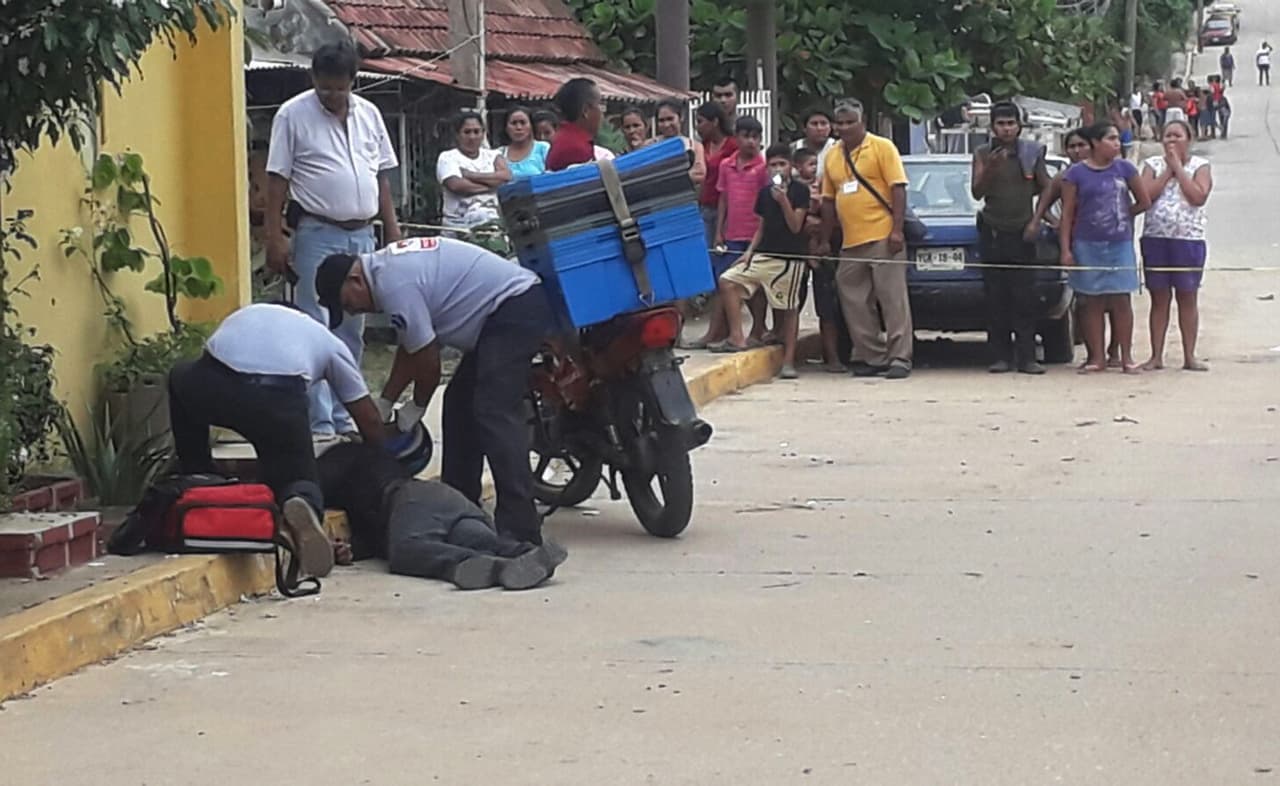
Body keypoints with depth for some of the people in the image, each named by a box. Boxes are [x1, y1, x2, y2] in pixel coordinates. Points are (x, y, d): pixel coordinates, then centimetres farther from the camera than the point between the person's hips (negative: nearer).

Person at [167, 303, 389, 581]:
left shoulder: (247, 315, 41)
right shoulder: (330, 342, 33)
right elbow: (369, 419, 30)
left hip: (211, 384, 2)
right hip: (279, 396, -2)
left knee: (181, 380, 36)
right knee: (295, 474, 17)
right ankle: (302, 503, -21)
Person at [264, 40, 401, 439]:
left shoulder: (369, 114, 11)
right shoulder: (293, 115, -4)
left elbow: (382, 178, 16)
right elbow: (277, 180, -6)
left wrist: (393, 230, 11)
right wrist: (275, 237, -11)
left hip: (362, 234, 5)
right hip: (318, 234, -5)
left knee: (352, 331, 10)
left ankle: (344, 417, 17)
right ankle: (320, 423, -8)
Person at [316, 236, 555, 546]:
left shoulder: (394, 285, -19)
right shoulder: (391, 266, 14)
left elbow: (427, 358, -12)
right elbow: (410, 348, 21)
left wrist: (416, 407, 4)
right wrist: (384, 402, 21)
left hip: (517, 310, -11)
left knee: (494, 413, -18)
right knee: (460, 405, 16)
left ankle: (520, 529, -24)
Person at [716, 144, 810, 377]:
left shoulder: (800, 191, -3)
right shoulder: (764, 193, 13)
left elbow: (795, 226, -9)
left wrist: (783, 200, -20)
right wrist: (749, 251, 8)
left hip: (790, 257, -6)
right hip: (764, 254, 6)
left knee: (789, 308, -1)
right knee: (727, 281, -8)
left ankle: (788, 360, 5)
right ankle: (737, 337, -8)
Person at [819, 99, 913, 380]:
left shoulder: (882, 147, 0)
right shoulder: (832, 156, 16)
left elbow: (898, 189, -6)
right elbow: (828, 200, 20)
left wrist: (897, 230, -15)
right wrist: (825, 241, 17)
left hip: (882, 238, -6)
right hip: (850, 242, 6)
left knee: (892, 298, -6)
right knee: (855, 304, 6)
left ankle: (899, 359, -5)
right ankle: (871, 357, 13)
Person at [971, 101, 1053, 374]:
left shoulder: (1032, 153, 4)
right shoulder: (983, 154, 3)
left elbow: (1046, 188, 11)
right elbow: (977, 193, -3)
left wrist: (1036, 221, 1)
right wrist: (990, 169, -20)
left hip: (1023, 232, 0)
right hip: (993, 233, 0)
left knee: (1024, 297, -4)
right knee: (996, 297, -2)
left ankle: (1026, 357, -4)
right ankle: (1000, 356, 1)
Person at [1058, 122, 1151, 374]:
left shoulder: (1124, 169, 4)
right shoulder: (1076, 173, -1)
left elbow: (1144, 202, 11)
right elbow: (1068, 213, -1)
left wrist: (1122, 215, 10)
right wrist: (1065, 249, -6)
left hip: (1120, 244, 1)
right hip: (1088, 246, -1)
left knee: (1121, 299, 2)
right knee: (1093, 301, 3)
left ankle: (1126, 356, 6)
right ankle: (1097, 357, 7)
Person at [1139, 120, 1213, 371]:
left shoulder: (1200, 166, 3)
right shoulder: (1153, 164, 7)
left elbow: (1199, 197, -13)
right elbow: (1145, 195, -7)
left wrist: (1178, 168, -9)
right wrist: (1168, 170, -7)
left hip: (1189, 240, -1)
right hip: (1155, 238, 1)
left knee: (1188, 298, 3)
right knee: (1159, 298, 5)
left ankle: (1189, 356, 7)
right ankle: (1156, 356, 8)